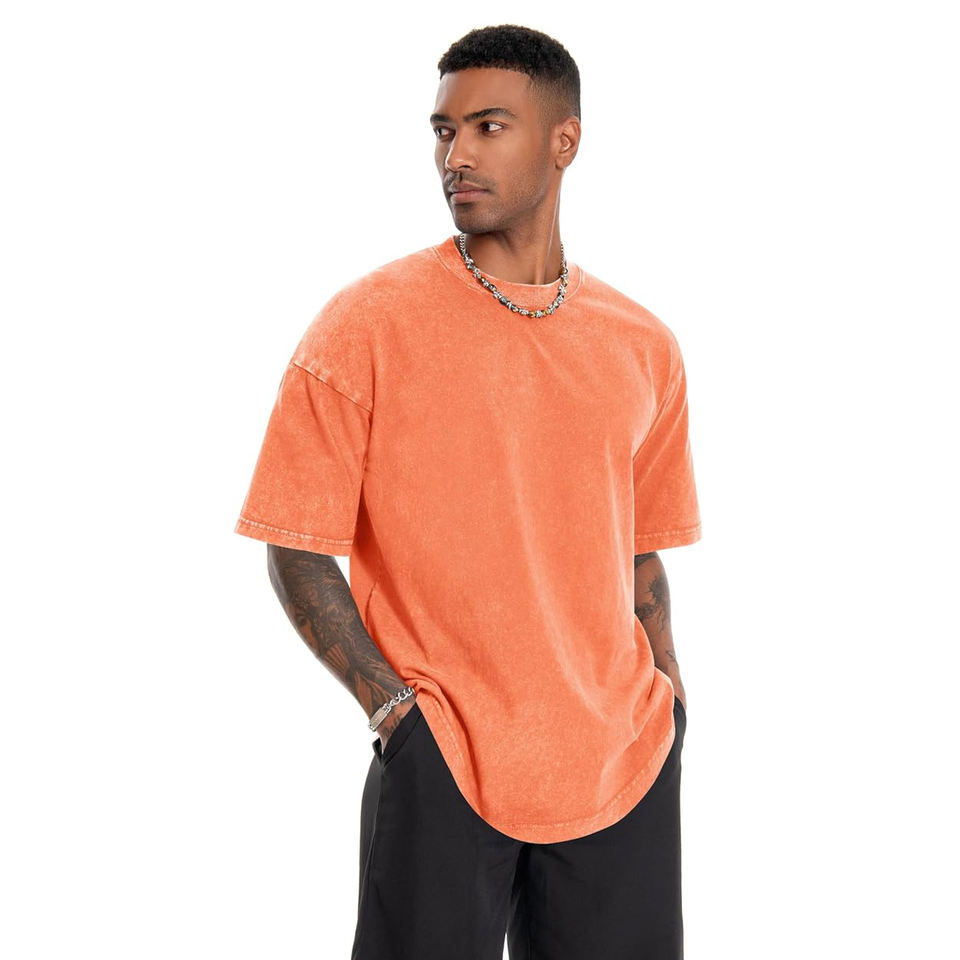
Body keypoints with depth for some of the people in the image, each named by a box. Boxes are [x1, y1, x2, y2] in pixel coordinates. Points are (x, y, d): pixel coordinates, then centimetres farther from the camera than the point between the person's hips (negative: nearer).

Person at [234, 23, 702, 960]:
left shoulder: (643, 347, 6)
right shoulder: (366, 327, -7)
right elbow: (297, 550, -6)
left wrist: (666, 696, 5)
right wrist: (392, 706, -13)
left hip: (628, 761, 4)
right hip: (439, 772, -3)